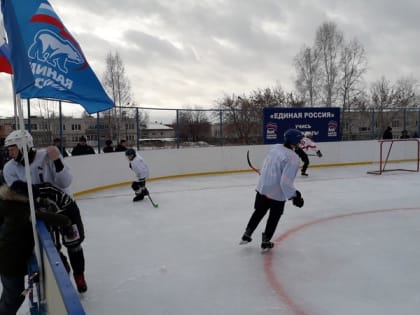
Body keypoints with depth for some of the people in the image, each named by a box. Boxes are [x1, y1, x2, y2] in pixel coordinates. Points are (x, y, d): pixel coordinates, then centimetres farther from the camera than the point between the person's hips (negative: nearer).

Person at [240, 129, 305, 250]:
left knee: (259, 212, 25)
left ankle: (246, 235, 33)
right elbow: (286, 181, -28)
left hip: (262, 187, 6)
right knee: (274, 217, 17)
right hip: (277, 193, -6)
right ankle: (265, 242, 29)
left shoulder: (275, 147, -1)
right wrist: (294, 195, -17)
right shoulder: (293, 158, -23)